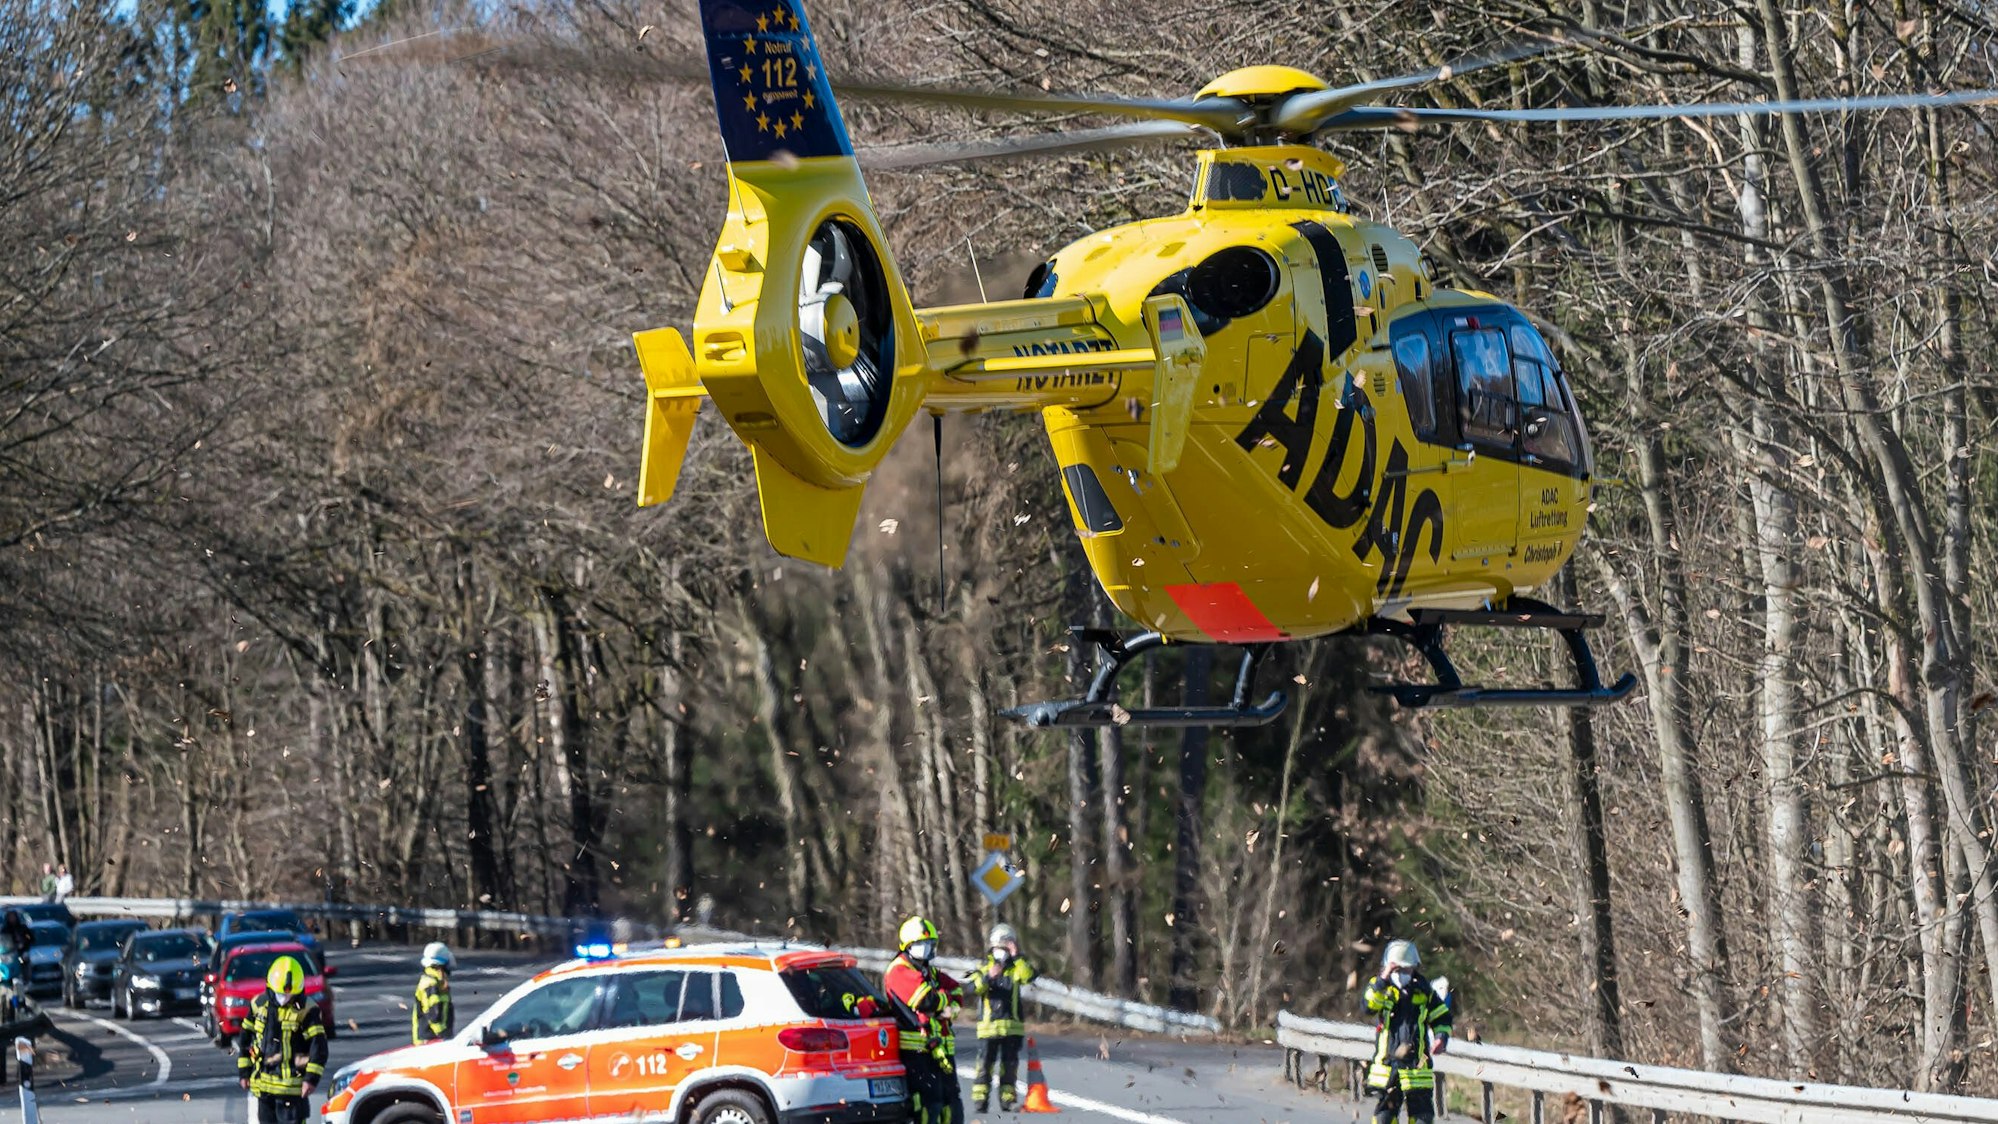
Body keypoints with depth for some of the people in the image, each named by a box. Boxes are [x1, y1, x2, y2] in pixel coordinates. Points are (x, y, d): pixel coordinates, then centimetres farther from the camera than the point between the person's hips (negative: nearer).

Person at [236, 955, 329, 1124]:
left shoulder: (306, 1010, -9)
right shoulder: (259, 1005, 5)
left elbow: (318, 1045, -12)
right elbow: (244, 1038, 14)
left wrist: (312, 1077, -20)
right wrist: (244, 1071, 12)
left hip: (291, 1083, -5)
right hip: (263, 1082, 5)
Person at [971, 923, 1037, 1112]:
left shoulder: (1017, 968, 9)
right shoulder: (984, 967, 8)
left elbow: (1030, 976, -13)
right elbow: (974, 988, -9)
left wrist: (1017, 958, -19)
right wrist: (988, 977, -27)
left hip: (1012, 1026, 1)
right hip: (988, 1025, -1)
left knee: (1009, 1065, 5)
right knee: (985, 1064, -4)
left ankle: (1007, 1101, 10)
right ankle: (980, 1100, 0)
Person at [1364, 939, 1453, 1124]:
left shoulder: (1423, 990, 6)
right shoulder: (1379, 987, 2)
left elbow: (1442, 1018, 15)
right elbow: (1369, 1006, -19)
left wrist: (1441, 1038, -4)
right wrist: (1383, 980, -28)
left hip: (1416, 1065, 1)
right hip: (1387, 1063, -1)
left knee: (1421, 1109, -1)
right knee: (1386, 1108, 4)